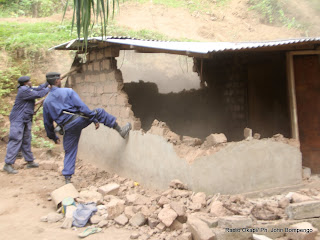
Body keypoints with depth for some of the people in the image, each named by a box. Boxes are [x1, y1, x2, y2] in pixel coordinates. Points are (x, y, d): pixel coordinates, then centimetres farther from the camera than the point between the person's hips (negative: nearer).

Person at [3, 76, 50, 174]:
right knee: (16, 141, -12)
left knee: (26, 141, 15)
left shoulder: (27, 89, 11)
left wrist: (47, 83, 17)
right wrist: (48, 89, -5)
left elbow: (37, 89, 21)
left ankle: (30, 161, 24)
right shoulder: (24, 91, -18)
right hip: (18, 120, -10)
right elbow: (38, 94, -18)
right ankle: (8, 164, -10)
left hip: (26, 120, 10)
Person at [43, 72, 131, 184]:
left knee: (69, 153, 15)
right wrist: (94, 119, -7)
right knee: (99, 112, 13)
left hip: (67, 128, 4)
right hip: (78, 120, -4)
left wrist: (53, 137, 27)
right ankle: (121, 130, 12)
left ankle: (67, 177, 13)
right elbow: (82, 107, -8)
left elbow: (47, 123, 17)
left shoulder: (46, 102, 14)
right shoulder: (68, 91, 1)